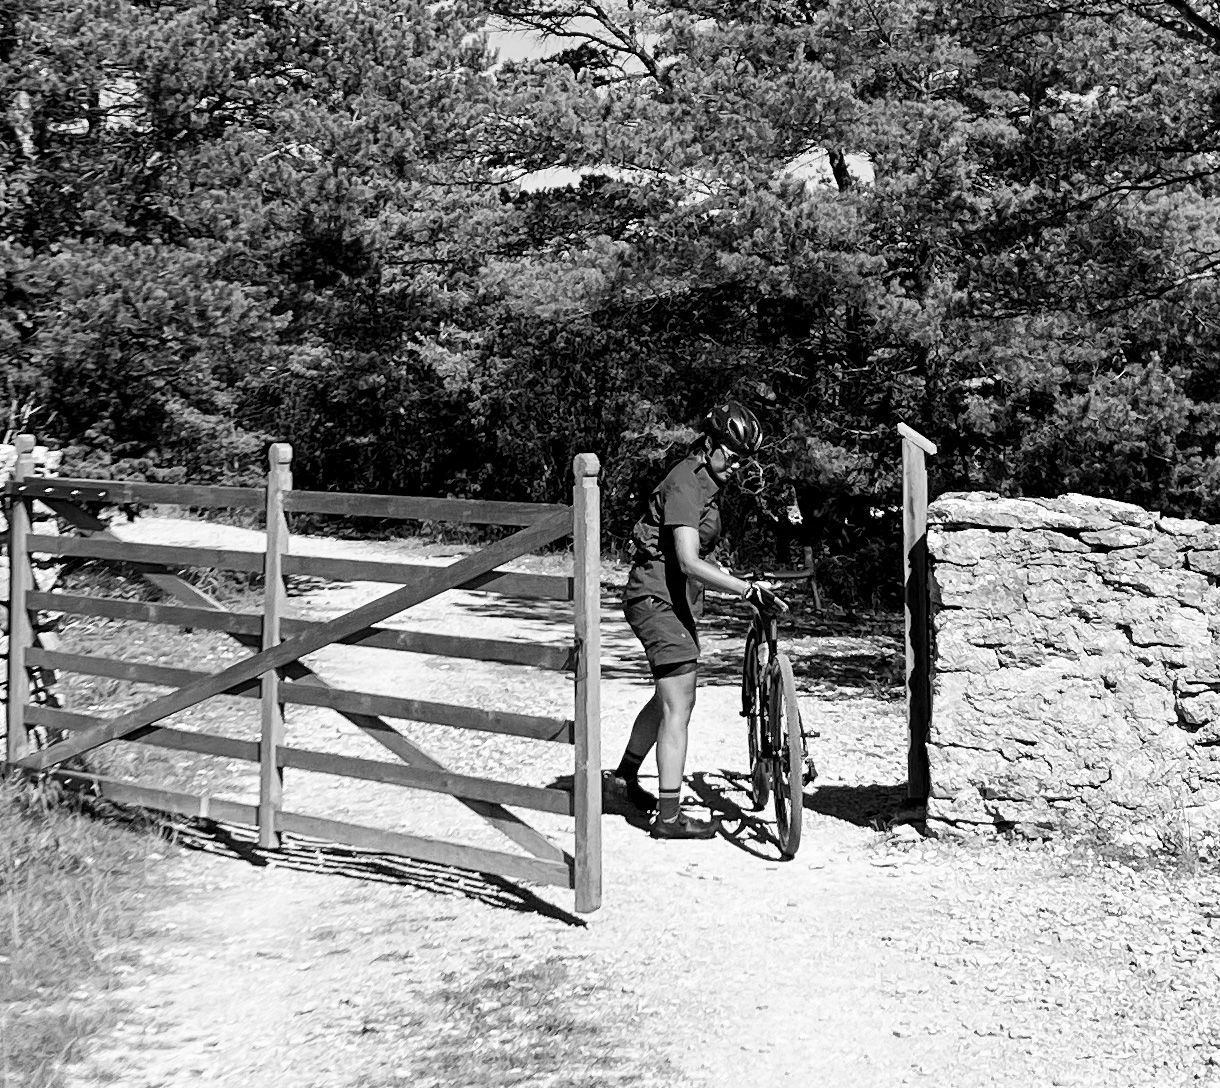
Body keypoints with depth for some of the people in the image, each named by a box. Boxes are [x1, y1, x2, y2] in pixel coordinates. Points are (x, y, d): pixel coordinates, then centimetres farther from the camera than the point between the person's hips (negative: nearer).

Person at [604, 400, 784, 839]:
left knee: (669, 699, 19)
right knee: (678, 707, -11)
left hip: (679, 600, 10)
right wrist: (746, 588, -38)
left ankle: (621, 783, 33)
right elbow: (688, 563, -31)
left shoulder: (708, 483, 13)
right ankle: (669, 815, -9)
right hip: (657, 598, -10)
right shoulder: (684, 485, -20)